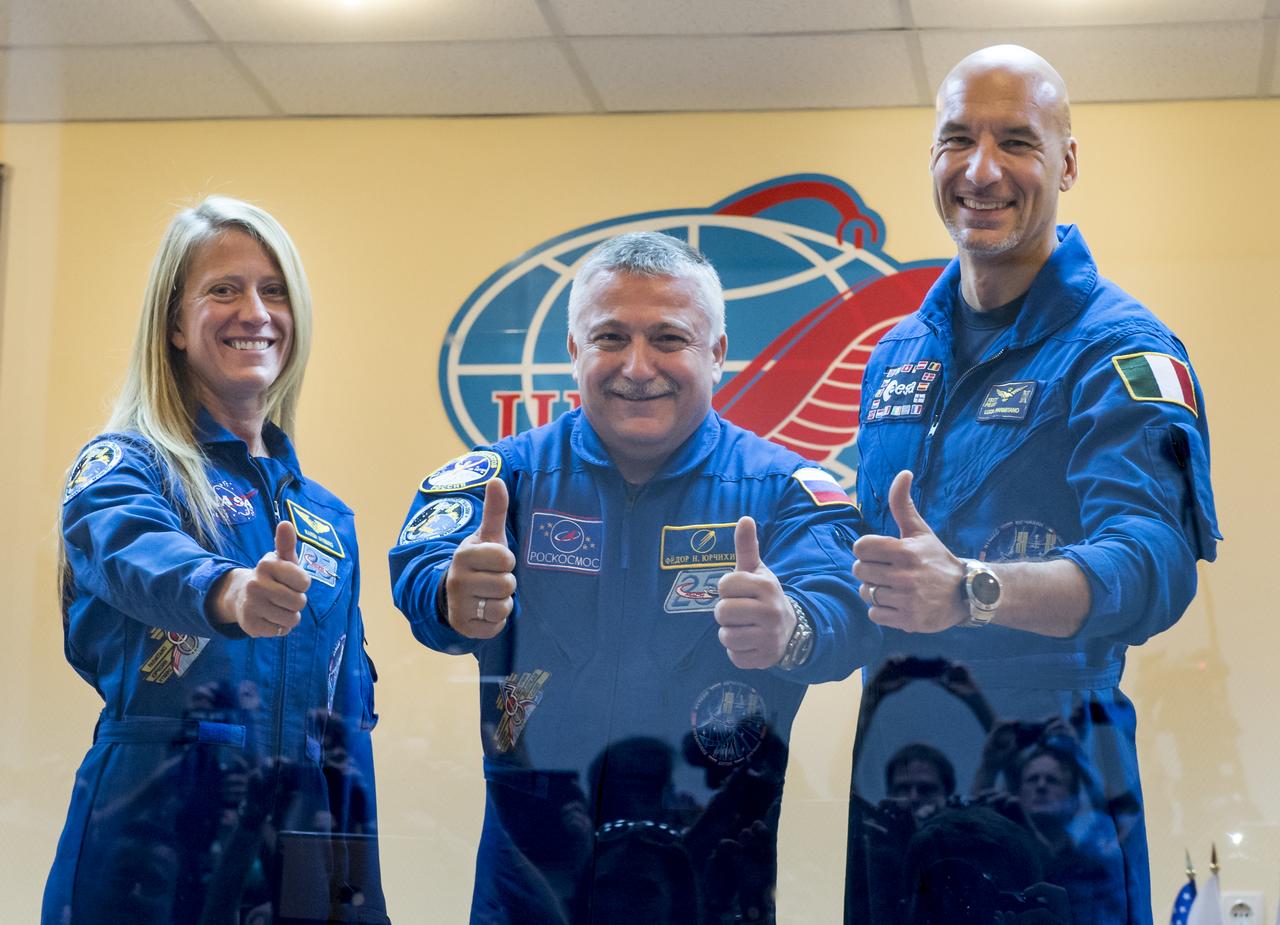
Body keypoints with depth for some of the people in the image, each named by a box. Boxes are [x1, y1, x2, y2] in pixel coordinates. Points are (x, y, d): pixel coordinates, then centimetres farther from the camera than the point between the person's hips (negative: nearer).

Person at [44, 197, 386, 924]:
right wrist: (228, 592, -47)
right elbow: (134, 552, -26)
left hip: (295, 856, 5)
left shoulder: (328, 518, 13)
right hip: (152, 847, -5)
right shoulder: (124, 466, -2)